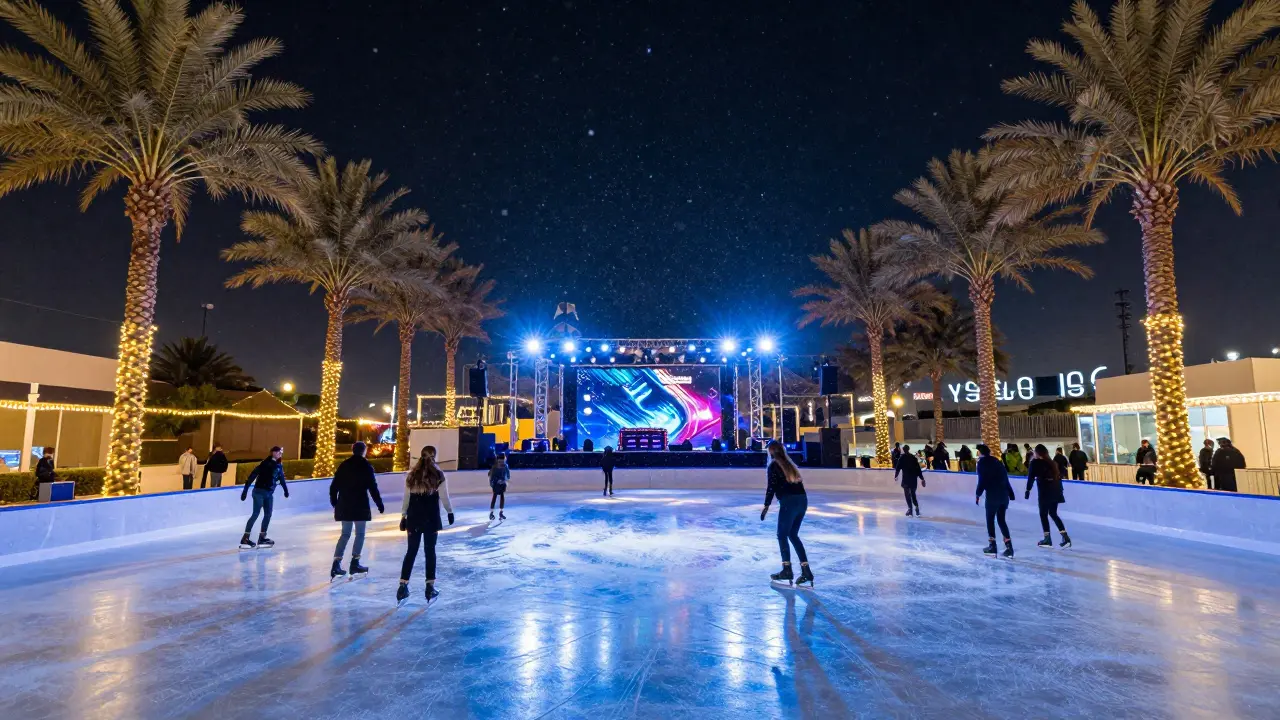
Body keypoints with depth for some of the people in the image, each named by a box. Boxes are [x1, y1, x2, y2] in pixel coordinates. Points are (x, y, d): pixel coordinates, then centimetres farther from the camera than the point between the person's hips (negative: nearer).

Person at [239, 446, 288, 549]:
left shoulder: (279, 466, 8)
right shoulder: (265, 463, -14)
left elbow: (281, 478, 22)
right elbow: (253, 476, -16)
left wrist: (285, 490, 31)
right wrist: (245, 490, -20)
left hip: (269, 493, 8)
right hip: (259, 491, -8)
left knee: (268, 515, 9)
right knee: (256, 514, -9)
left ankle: (262, 538, 17)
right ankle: (245, 539, -4)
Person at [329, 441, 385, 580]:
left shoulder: (344, 465, 6)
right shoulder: (366, 467, -8)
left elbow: (334, 486, 7)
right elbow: (373, 488, -9)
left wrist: (334, 501, 21)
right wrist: (380, 504, -1)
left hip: (344, 505, 5)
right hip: (360, 506, -5)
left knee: (345, 534, 13)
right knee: (360, 534, 7)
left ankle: (336, 564, 5)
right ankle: (355, 564, 8)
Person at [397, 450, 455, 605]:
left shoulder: (411, 475, 4)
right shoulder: (438, 475, -5)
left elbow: (406, 498, 5)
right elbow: (444, 497, -4)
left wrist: (403, 516, 12)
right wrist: (450, 512, 10)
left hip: (413, 517, 3)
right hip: (431, 517, -3)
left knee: (411, 551, 10)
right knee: (430, 551, 5)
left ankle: (403, 587, 9)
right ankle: (430, 587, 7)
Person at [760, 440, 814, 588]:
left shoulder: (774, 465, -1)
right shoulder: (789, 463, 20)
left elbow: (771, 486, -7)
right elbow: (797, 483, 18)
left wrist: (766, 506, -4)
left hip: (789, 501, -7)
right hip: (802, 500, 7)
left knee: (782, 535, 6)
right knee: (793, 535, 16)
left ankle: (787, 570, 5)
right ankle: (806, 570, 12)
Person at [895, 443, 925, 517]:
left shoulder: (902, 458, -5)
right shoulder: (914, 457, 6)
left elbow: (898, 468, -4)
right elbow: (918, 469, 6)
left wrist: (896, 476, 11)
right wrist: (922, 478, 11)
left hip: (906, 478, -4)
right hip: (914, 478, 4)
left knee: (907, 494, 1)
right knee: (913, 494, 16)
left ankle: (910, 509, -5)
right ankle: (916, 507, 6)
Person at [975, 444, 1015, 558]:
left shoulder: (982, 463, -2)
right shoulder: (997, 462, 17)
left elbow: (982, 481, -9)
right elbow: (1005, 479, 16)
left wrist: (978, 494, 0)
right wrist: (1011, 494, 19)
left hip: (992, 495, -6)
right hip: (1004, 495, 6)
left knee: (990, 519, 7)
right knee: (1001, 520, 13)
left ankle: (992, 545, 6)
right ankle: (1008, 546, 5)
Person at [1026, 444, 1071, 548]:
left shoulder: (1035, 462, -3)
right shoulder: (1052, 462, 15)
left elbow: (1031, 477, -10)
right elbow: (1059, 476, 14)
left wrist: (1028, 490, -6)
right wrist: (1059, 489, 17)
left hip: (1045, 491, -6)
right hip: (1055, 490, 6)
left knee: (1043, 514, 5)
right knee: (1053, 513, 17)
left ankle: (1047, 540, 6)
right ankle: (1065, 537, 11)